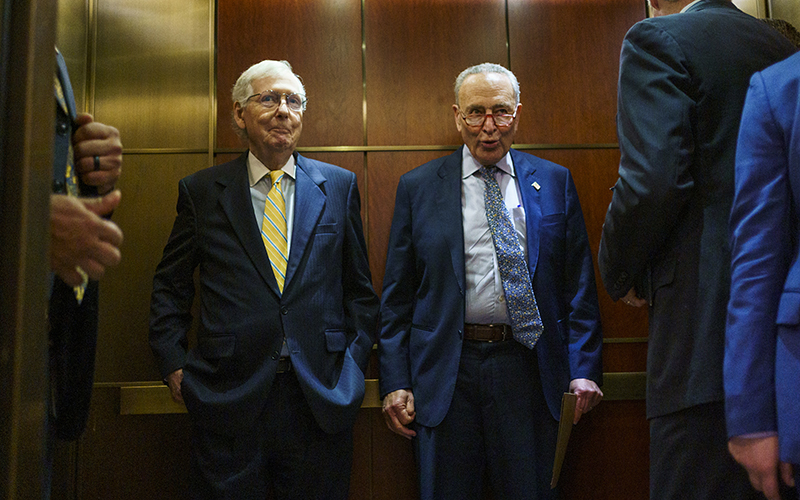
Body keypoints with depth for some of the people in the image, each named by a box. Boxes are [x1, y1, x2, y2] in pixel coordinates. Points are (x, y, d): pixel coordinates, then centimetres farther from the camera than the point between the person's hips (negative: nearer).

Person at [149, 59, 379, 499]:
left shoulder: (339, 186, 8)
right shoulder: (201, 191, 6)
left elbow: (358, 286, 10)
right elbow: (170, 286, 11)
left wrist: (354, 362, 3)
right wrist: (173, 363, 2)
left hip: (322, 398, 1)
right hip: (228, 399, -1)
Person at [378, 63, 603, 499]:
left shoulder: (554, 181, 8)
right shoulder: (418, 187, 5)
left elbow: (578, 283, 7)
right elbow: (397, 295, 4)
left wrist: (584, 369, -1)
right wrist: (395, 382, -2)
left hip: (527, 369, 1)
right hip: (445, 372, 0)